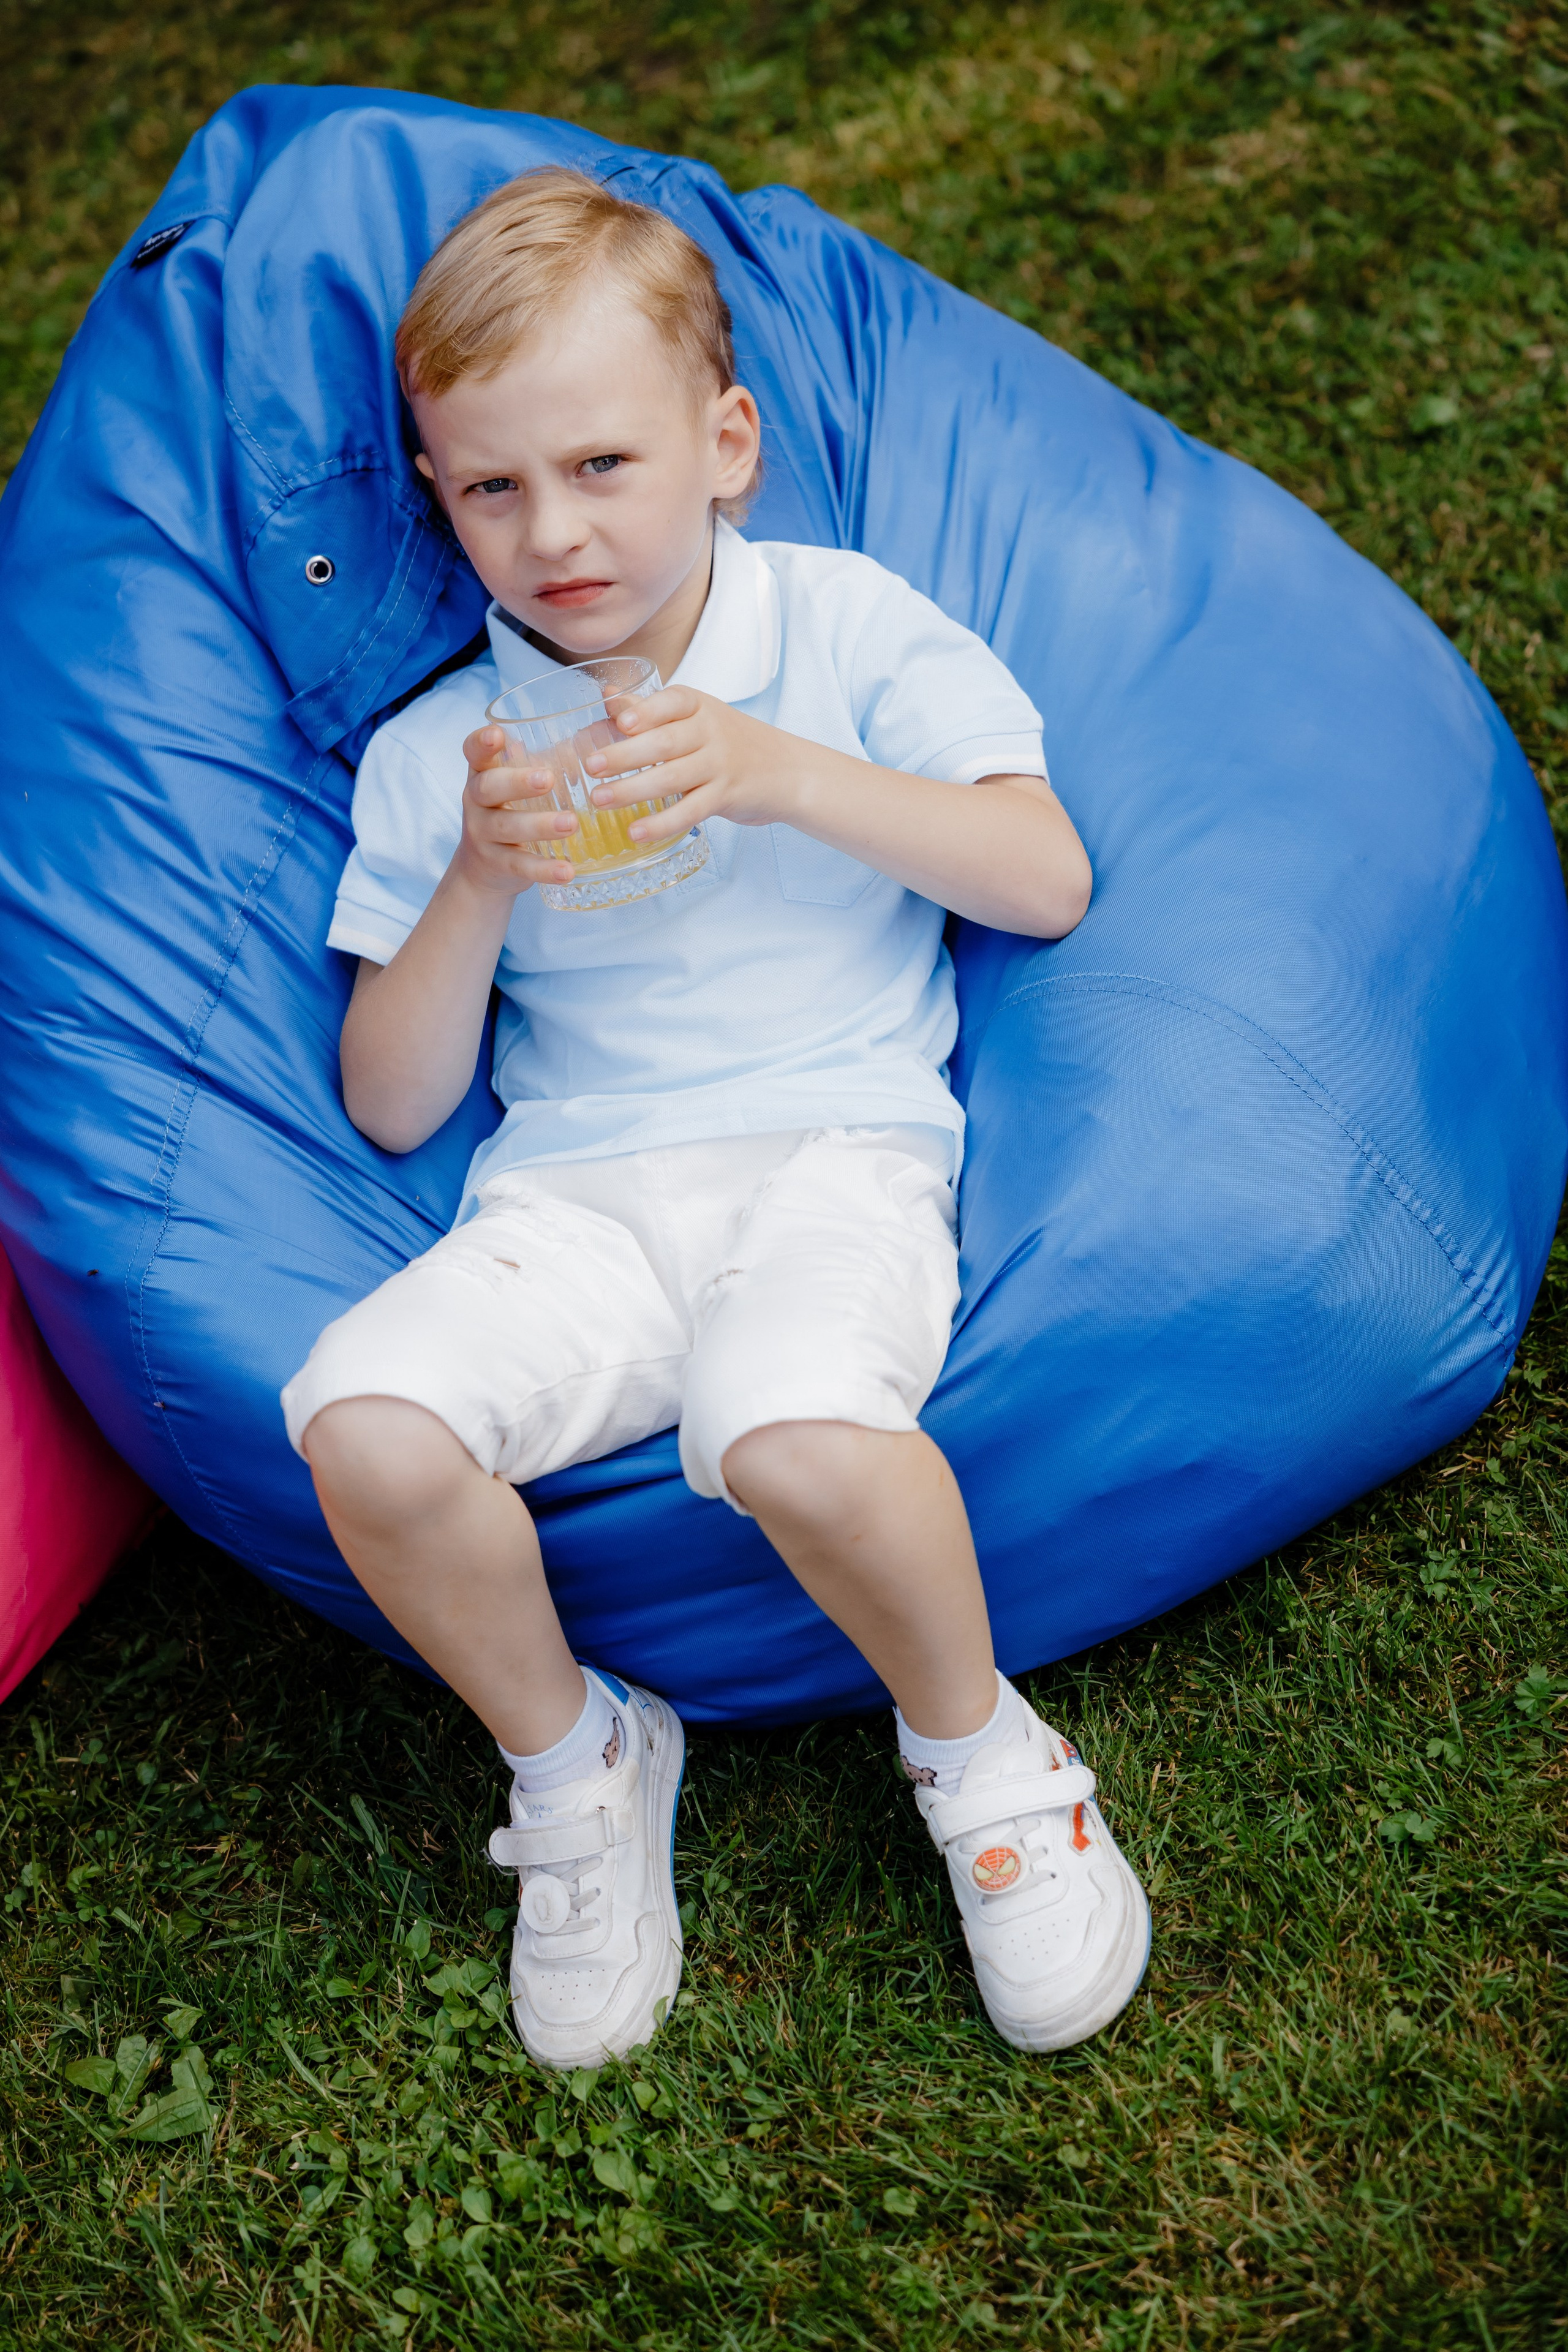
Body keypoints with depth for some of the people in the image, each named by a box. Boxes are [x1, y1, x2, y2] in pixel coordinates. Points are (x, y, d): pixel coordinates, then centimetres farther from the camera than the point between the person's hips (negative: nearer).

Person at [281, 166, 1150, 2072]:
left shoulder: (848, 629, 8)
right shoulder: (433, 755, 11)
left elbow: (1047, 880, -2)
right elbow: (392, 1108, 9)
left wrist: (781, 773, -13)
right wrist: (477, 885, -8)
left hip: (837, 1151, -2)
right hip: (573, 1198, 3)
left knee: (796, 1433, -37)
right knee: (364, 1426, -28)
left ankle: (975, 1746, -3)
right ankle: (570, 1759, 1)